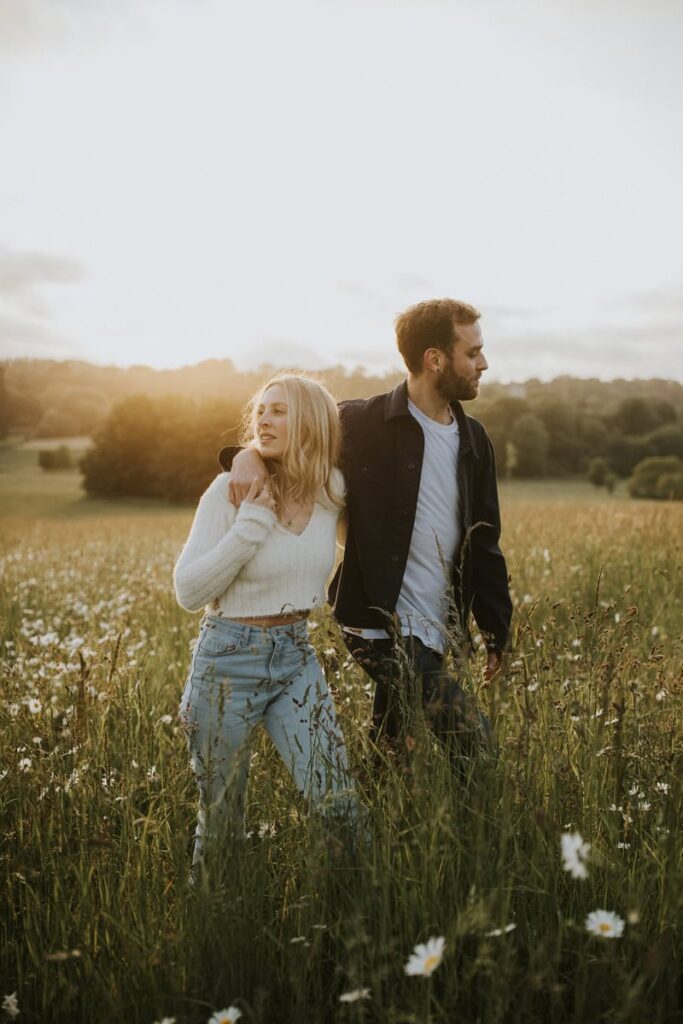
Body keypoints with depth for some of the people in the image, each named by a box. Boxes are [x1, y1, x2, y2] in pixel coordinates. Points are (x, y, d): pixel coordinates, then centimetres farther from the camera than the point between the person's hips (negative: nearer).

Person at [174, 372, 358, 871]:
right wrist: (250, 525, -23)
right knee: (221, 816, 11)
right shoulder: (232, 488, -13)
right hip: (229, 658, -3)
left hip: (296, 655, 3)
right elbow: (188, 591, -15)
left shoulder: (332, 489, -2)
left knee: (338, 799, -5)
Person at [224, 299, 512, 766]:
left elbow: (484, 545, 13)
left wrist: (497, 633, 11)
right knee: (475, 743, -11)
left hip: (439, 631, 6)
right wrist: (248, 453, -23)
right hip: (382, 624, -6)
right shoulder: (363, 424, -9)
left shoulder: (473, 440, 8)